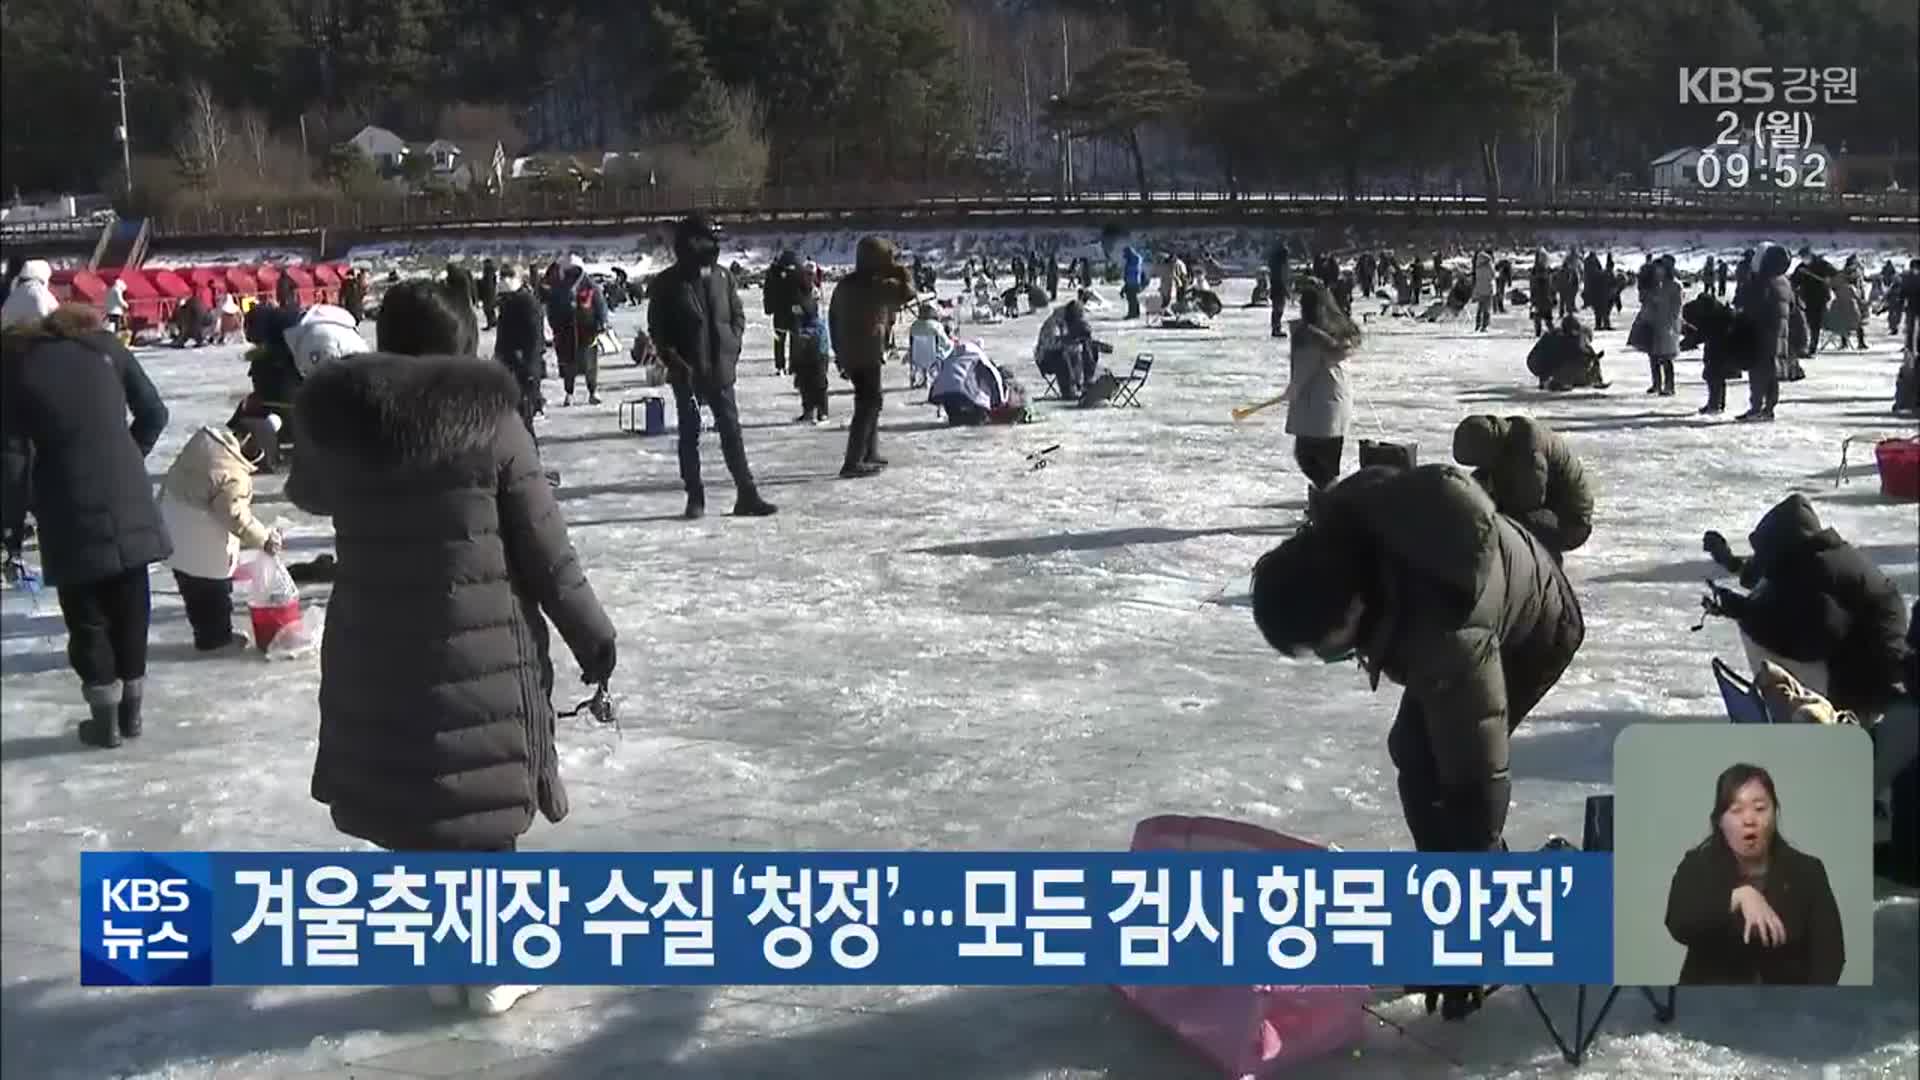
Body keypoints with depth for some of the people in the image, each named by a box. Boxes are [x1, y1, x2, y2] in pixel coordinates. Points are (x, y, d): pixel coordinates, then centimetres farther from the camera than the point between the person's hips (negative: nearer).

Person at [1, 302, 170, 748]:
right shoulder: (101, 344, 5)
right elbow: (153, 412, 7)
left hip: (71, 510, -3)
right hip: (127, 498, 3)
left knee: (87, 616, 9)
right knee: (130, 607, 14)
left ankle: (106, 718, 16)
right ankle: (130, 710, 24)